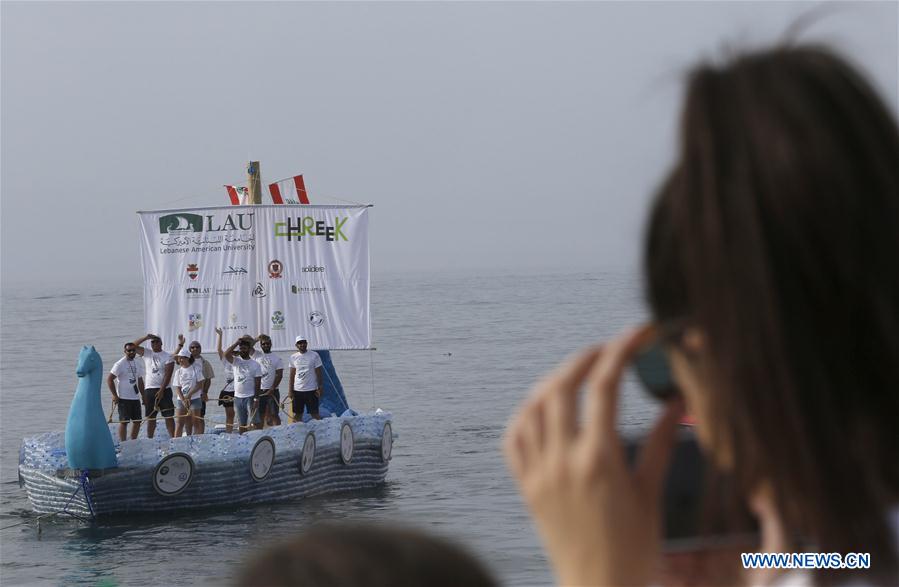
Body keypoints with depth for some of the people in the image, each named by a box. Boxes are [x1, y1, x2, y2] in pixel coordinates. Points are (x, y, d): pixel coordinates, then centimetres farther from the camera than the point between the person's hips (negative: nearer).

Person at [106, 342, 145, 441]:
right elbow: (109, 379, -11)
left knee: (137, 421, 9)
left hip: (135, 398, 7)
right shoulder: (120, 364, -9)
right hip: (124, 398, -7)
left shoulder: (138, 364, 12)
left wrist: (143, 396, 15)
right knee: (124, 421, -5)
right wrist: (114, 395, -14)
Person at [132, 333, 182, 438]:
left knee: (169, 416, -5)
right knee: (150, 417, 4)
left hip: (164, 390, -3)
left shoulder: (167, 357, -2)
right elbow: (133, 346, 5)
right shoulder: (147, 353, 10)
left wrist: (161, 390, -16)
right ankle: (149, 439, 6)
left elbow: (168, 375, -9)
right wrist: (146, 337, -5)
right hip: (149, 390, 3)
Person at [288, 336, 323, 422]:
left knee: (315, 414, -3)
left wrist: (319, 388, -8)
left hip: (311, 390, -3)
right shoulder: (293, 357, 7)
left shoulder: (314, 355, -1)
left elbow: (319, 373, -1)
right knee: (297, 414, 5)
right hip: (297, 390, 3)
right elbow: (292, 375, 9)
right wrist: (290, 390, 3)